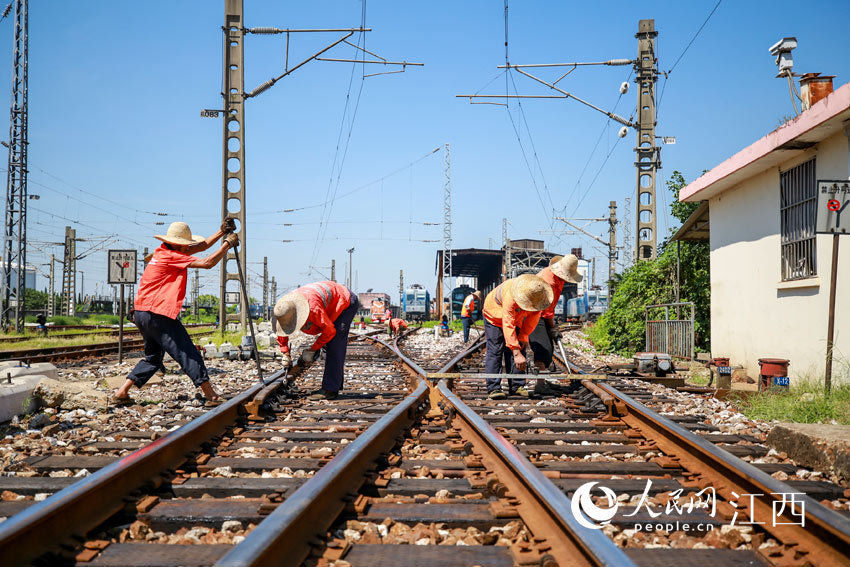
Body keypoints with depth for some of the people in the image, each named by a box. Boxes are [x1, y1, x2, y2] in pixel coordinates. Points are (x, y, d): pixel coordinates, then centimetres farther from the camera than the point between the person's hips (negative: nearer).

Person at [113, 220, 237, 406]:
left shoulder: (164, 251, 15)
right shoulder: (171, 256, -12)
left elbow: (200, 246, 22)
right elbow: (207, 263, -16)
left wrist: (221, 232, 16)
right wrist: (227, 244, -7)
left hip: (141, 314, 10)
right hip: (157, 314, -10)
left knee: (154, 356, 21)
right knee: (187, 354, -7)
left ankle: (122, 392, 17)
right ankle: (212, 396, -7)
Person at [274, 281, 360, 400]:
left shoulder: (313, 307, -40)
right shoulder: (284, 307, -15)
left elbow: (330, 330, -29)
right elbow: (281, 330, 3)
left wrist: (312, 350, -21)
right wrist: (285, 353, 2)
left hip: (346, 301, -9)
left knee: (334, 347, -16)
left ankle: (330, 390, -16)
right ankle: (335, 385, 18)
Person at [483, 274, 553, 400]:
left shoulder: (537, 294, -26)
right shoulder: (510, 297, -44)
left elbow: (534, 314, -9)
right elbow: (508, 326, -45)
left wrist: (524, 335, -17)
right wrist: (517, 354, -48)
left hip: (516, 317, 6)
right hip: (495, 315, -6)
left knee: (520, 347, -2)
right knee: (495, 351, -13)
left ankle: (516, 387, 0)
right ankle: (493, 388, -13)